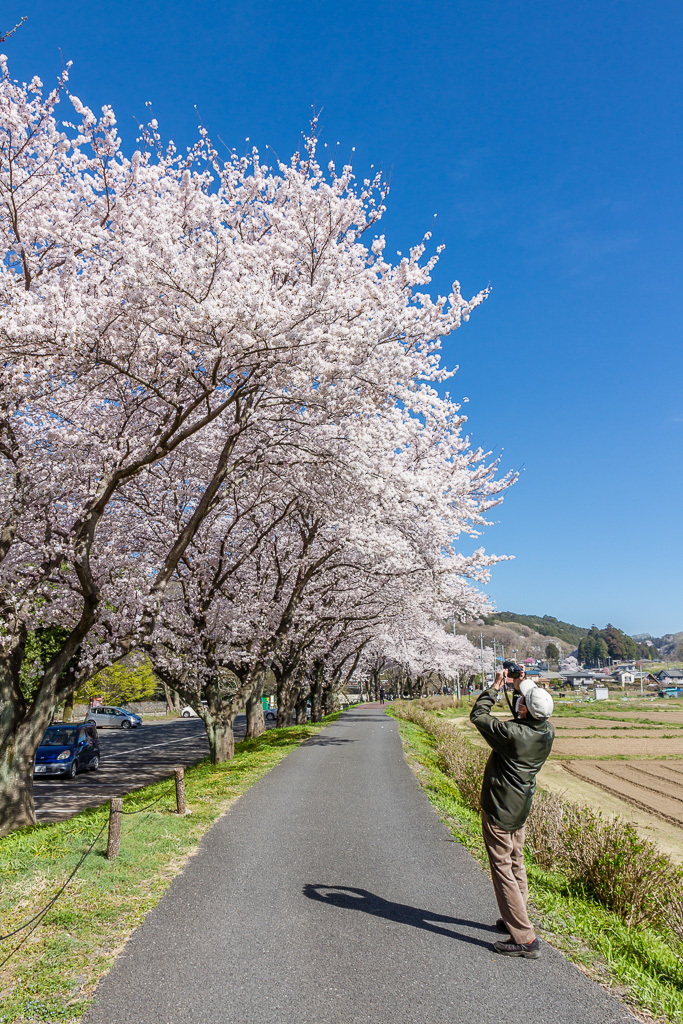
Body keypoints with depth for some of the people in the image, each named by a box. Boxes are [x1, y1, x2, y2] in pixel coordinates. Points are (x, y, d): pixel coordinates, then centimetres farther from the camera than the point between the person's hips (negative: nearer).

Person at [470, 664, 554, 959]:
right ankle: (516, 919, 37)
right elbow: (533, 715, 17)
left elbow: (477, 716, -14)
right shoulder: (548, 733, -8)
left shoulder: (512, 733, -28)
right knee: (516, 863, 22)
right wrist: (520, 685, 13)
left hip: (499, 808, -8)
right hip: (521, 807, 8)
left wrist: (496, 686, -7)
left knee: (502, 868, 0)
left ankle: (525, 938, 2)